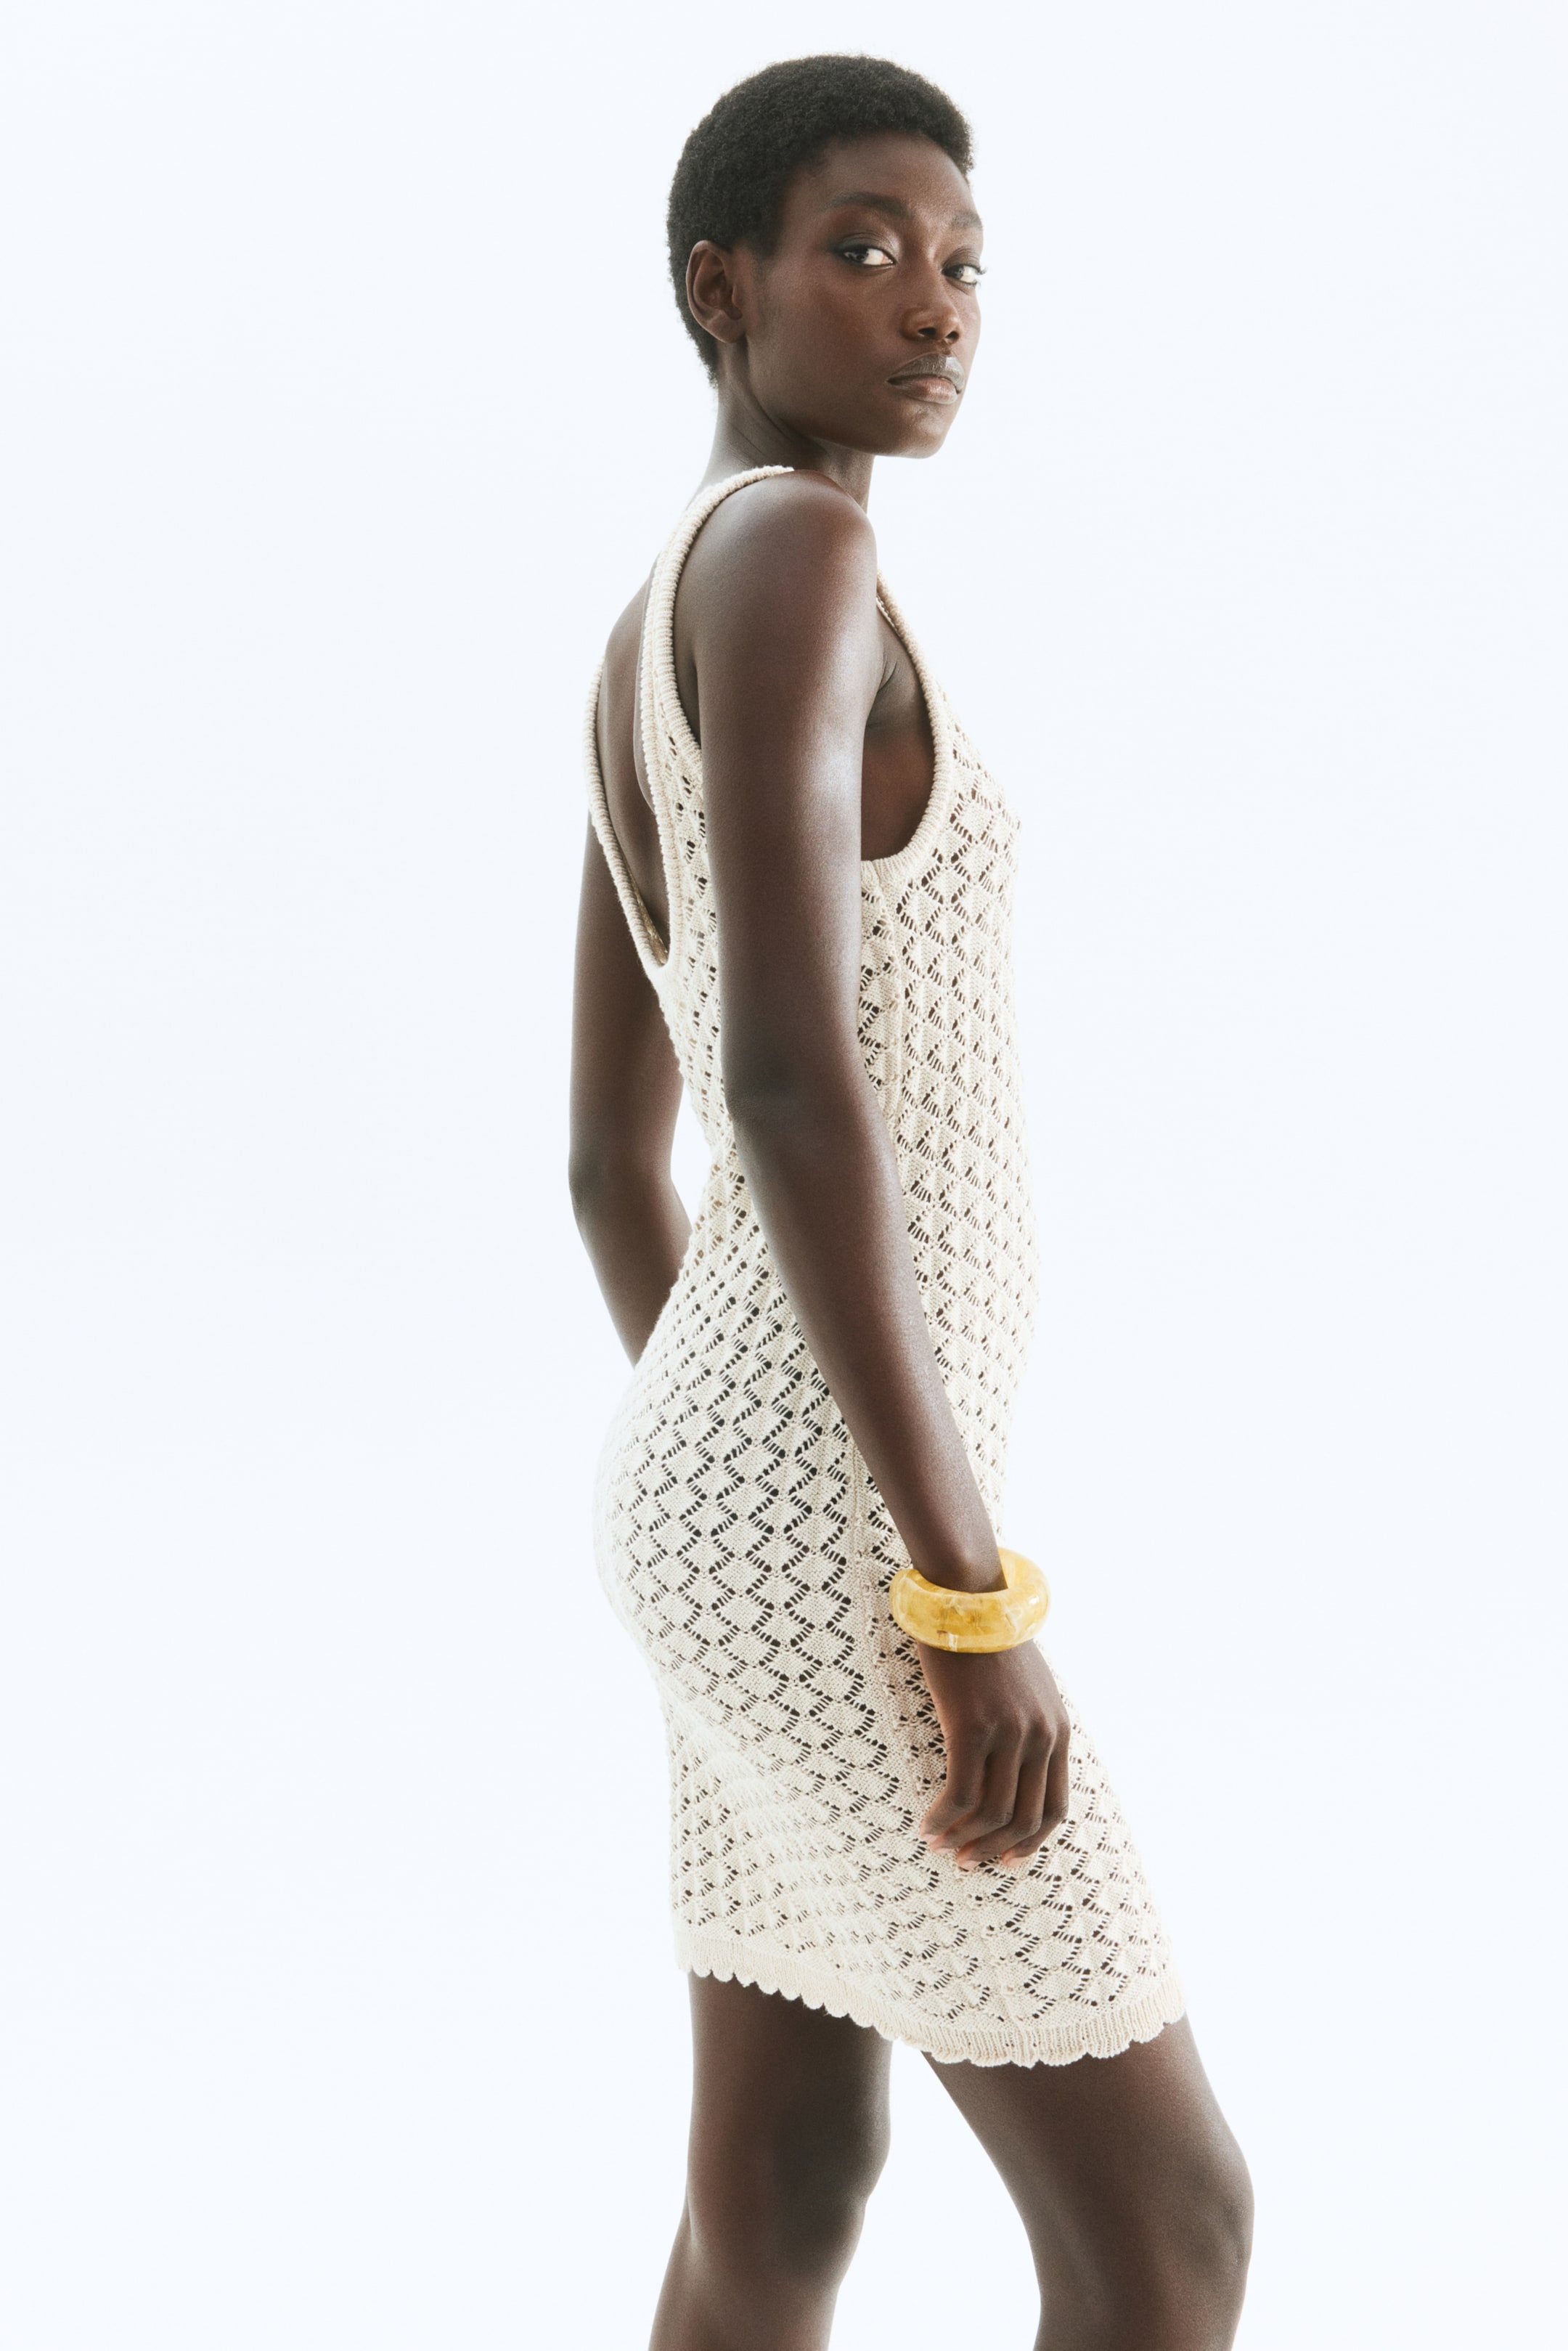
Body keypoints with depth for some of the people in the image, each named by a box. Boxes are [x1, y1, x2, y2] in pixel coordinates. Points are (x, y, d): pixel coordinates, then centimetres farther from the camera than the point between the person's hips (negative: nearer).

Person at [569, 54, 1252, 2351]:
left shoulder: (641, 663, 16)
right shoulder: (784, 551, -16)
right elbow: (789, 1063, -27)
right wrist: (970, 1586, -25)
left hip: (745, 1506, 10)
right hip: (838, 1542, -10)